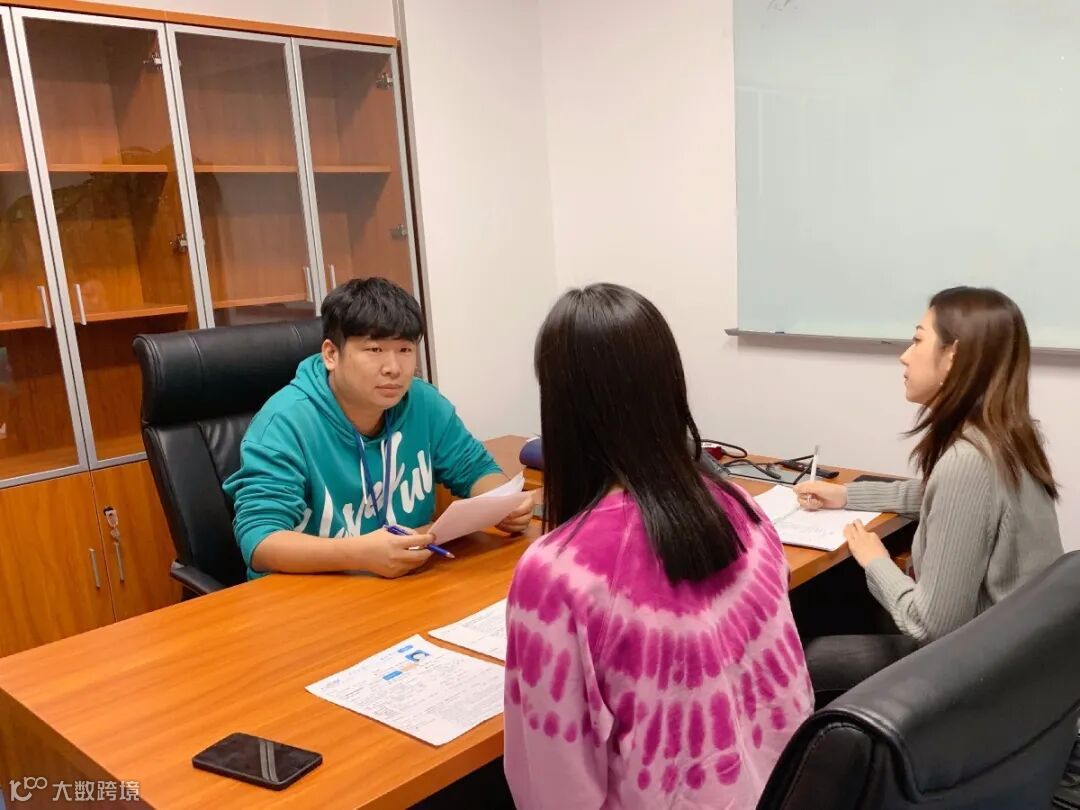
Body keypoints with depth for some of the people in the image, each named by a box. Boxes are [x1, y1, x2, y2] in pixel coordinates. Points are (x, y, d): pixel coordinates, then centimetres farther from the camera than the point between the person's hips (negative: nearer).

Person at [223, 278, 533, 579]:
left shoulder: (425, 404, -2)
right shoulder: (286, 421, -17)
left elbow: (476, 469, 10)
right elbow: (258, 541, -23)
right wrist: (360, 554, -37)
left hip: (412, 583, 4)